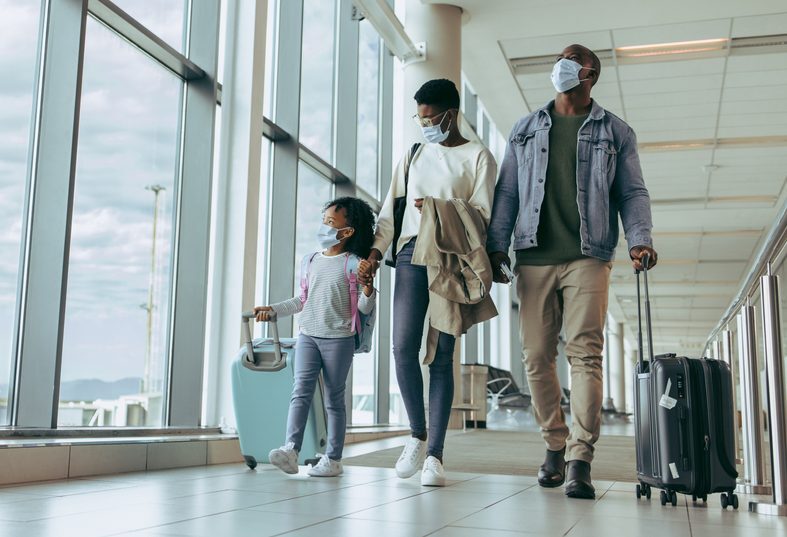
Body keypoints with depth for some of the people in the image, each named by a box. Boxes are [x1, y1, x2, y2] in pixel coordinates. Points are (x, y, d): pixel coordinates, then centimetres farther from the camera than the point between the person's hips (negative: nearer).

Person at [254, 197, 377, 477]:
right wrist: (272, 309, 17)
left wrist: (366, 284, -22)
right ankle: (291, 450, -18)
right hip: (308, 335, 4)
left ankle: (333, 459, 7)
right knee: (301, 391, -9)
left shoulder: (353, 262, -3)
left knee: (334, 398, 3)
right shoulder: (309, 261, 12)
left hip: (338, 338, -4)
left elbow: (365, 308, -5)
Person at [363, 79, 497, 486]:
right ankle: (417, 433, 8)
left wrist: (438, 208, -13)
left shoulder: (477, 157, 9)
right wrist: (375, 250, 6)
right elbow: (390, 210, 18)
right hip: (412, 253, 3)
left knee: (442, 354, -4)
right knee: (403, 347, -11)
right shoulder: (412, 156, 21)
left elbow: (482, 213, -1)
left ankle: (434, 454, -1)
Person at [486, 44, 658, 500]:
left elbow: (633, 192, 9)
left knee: (585, 354, -11)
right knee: (537, 356, 2)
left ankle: (580, 459, -11)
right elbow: (507, 192, 15)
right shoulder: (526, 130, 18)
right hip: (534, 257, 3)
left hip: (588, 257, -2)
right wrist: (496, 244, 4)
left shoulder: (614, 132, 13)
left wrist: (640, 239, -9)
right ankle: (555, 445, 15)